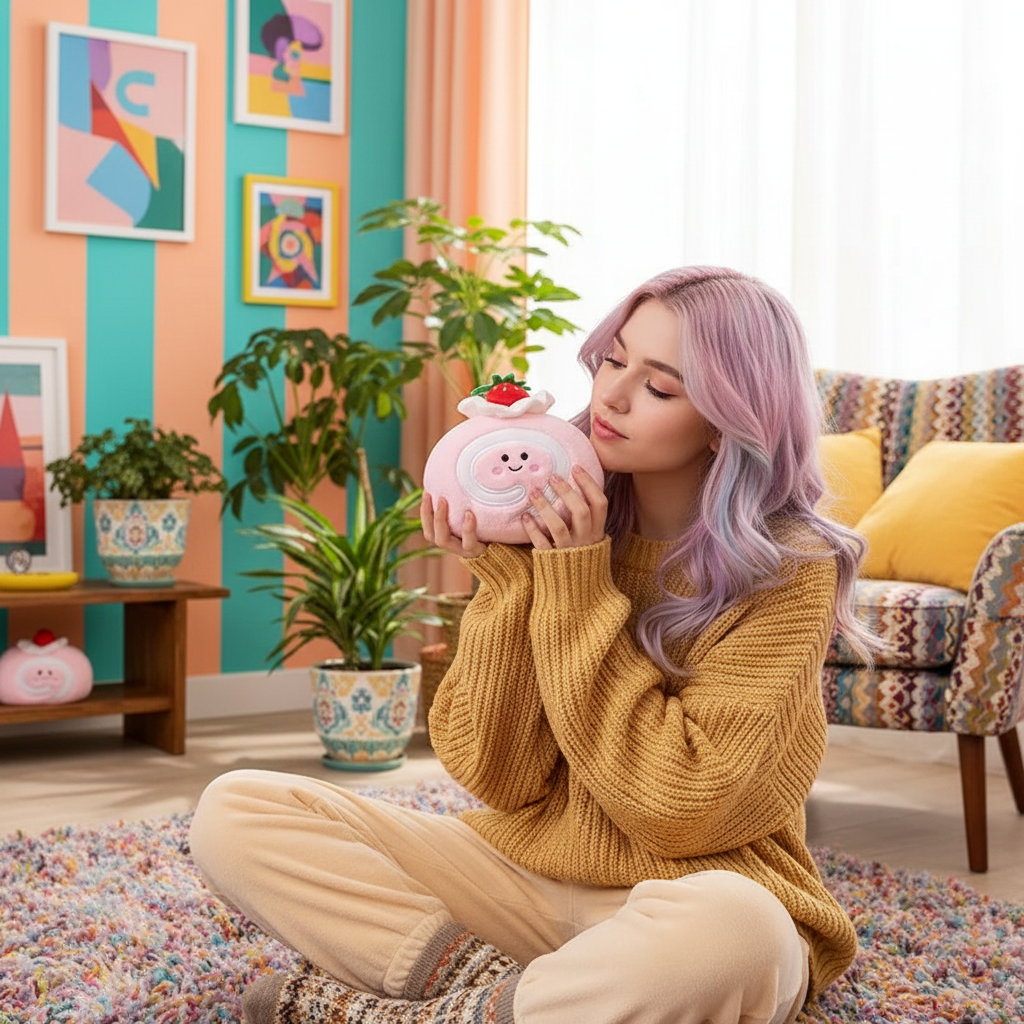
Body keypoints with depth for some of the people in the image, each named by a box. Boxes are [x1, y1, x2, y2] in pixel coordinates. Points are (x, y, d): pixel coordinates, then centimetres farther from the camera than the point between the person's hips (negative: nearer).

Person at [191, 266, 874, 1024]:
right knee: (235, 812, -10)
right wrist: (507, 582, -17)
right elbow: (501, 780, -4)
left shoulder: (789, 571, -12)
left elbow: (680, 809, -19)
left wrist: (579, 593, -19)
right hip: (522, 869, 4)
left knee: (725, 928, -41)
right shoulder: (560, 529, -2)